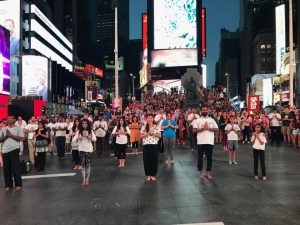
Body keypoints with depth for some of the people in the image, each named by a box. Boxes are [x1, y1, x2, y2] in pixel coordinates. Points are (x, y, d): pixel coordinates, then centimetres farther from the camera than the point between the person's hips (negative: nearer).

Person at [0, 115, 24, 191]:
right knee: (6, 168, 8)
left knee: (16, 168, -3)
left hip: (14, 149, -4)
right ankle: (8, 185, 18)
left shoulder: (18, 128, 3)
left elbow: (22, 139, -8)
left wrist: (11, 135, -11)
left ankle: (18, 185, 6)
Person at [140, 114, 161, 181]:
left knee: (154, 160, 2)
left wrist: (153, 133, -15)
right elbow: (141, 136, 1)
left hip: (154, 145, 0)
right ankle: (148, 175, 15)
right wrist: (147, 134, -13)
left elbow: (159, 135, -1)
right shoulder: (144, 127, 6)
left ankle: (153, 175, 14)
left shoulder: (156, 126, 4)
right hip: (146, 145, 1)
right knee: (147, 160, 3)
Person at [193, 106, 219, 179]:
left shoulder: (212, 120, 10)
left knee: (209, 157, 7)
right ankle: (201, 173, 15)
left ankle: (208, 173, 17)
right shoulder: (198, 120, 3)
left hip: (210, 142, 2)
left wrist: (208, 128, -11)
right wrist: (203, 128, -15)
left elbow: (216, 129, 3)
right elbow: (194, 130, -6)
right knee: (200, 157, 4)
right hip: (201, 142, -2)